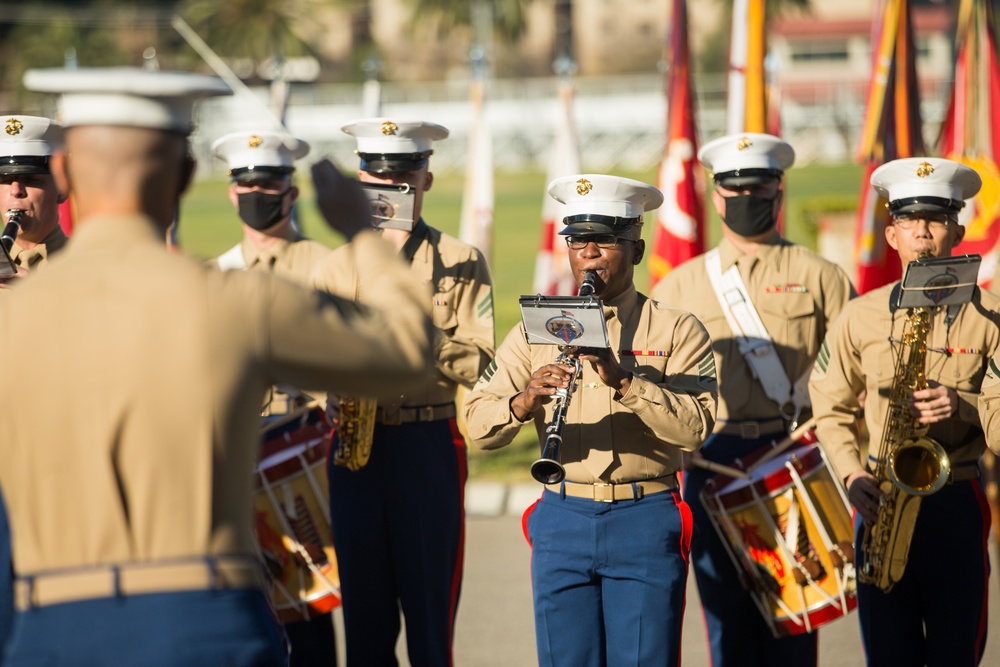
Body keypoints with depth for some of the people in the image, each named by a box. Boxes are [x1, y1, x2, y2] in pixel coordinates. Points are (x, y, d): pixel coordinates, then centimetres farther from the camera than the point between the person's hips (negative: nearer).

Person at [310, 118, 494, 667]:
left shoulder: (461, 264, 5)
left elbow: (481, 365, -4)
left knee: (429, 608, -3)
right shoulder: (334, 266, 13)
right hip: (355, 451, 3)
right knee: (364, 616, 5)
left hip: (429, 449, -3)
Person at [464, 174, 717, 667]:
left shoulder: (677, 330, 4)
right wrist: (525, 401, -21)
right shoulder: (536, 331, 11)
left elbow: (696, 426, -11)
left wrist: (624, 381, -23)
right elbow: (478, 424, 0)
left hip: (646, 520, -2)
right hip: (562, 521, 2)